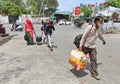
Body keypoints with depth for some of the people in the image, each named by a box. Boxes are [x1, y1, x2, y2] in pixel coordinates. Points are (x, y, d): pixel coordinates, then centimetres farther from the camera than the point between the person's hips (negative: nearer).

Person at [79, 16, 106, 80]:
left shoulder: (99, 29, 1)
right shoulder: (89, 27, -20)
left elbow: (100, 35, 23)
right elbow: (84, 36, -18)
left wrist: (103, 40, 39)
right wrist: (80, 46, -18)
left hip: (93, 46, 5)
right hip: (85, 46, -5)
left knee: (94, 59, 2)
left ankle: (94, 73, 11)